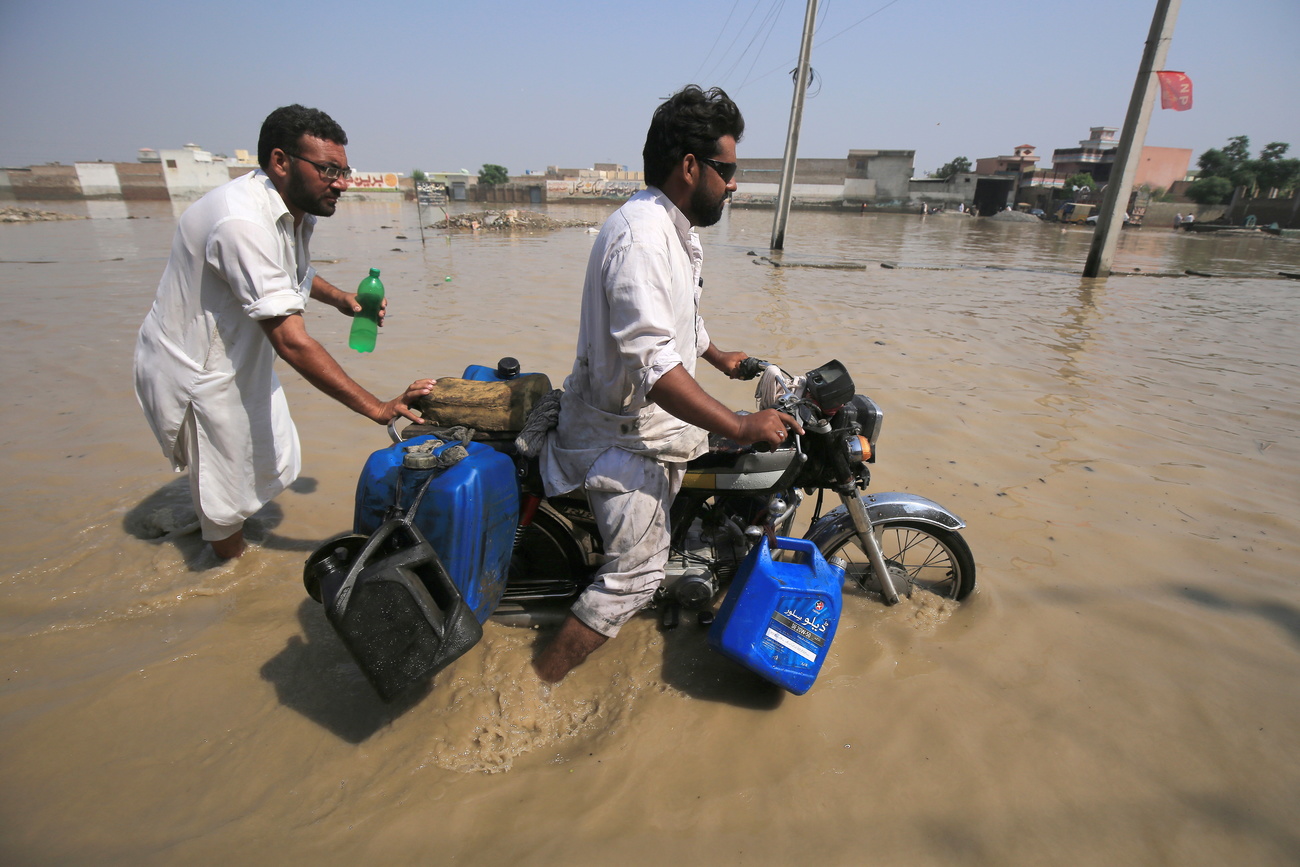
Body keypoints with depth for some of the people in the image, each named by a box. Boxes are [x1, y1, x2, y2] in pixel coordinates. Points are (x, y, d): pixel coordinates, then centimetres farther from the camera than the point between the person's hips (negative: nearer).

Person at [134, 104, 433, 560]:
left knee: (275, 464, 23)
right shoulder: (242, 222, -33)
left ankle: (216, 526, 50)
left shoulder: (295, 210, -3)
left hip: (241, 356, 9)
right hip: (197, 370, -9)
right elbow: (291, 341, -39)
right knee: (228, 490, 8)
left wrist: (339, 298, 0)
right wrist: (378, 408, -40)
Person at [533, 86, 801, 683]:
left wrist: (718, 357, 38)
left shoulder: (674, 229, 10)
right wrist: (741, 426, -33)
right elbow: (652, 364, -34)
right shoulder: (640, 235, -25)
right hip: (624, 435, -10)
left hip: (659, 418, 10)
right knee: (635, 575, -8)